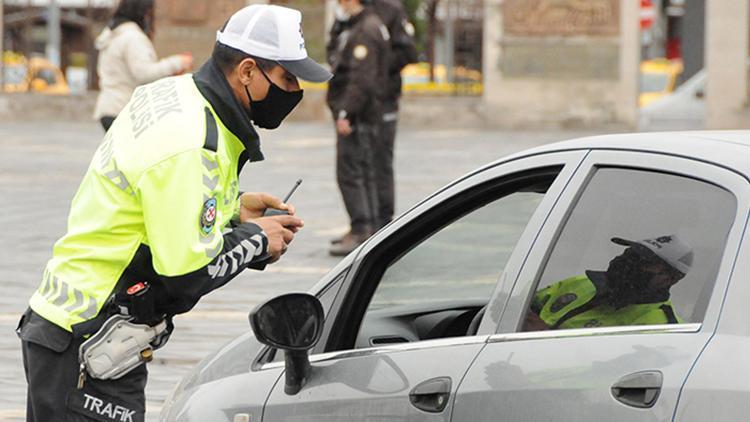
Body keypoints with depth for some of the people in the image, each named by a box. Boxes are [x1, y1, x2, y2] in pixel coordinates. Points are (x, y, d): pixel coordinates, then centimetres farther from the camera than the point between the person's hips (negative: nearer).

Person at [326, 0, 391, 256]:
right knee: (364, 172, 14)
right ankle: (370, 231, 18)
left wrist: (346, 113, -25)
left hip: (357, 115, -11)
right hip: (366, 118, 11)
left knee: (349, 173, -10)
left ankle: (360, 230, -11)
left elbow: (362, 79, -24)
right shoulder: (363, 28, 17)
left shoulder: (364, 32, -16)